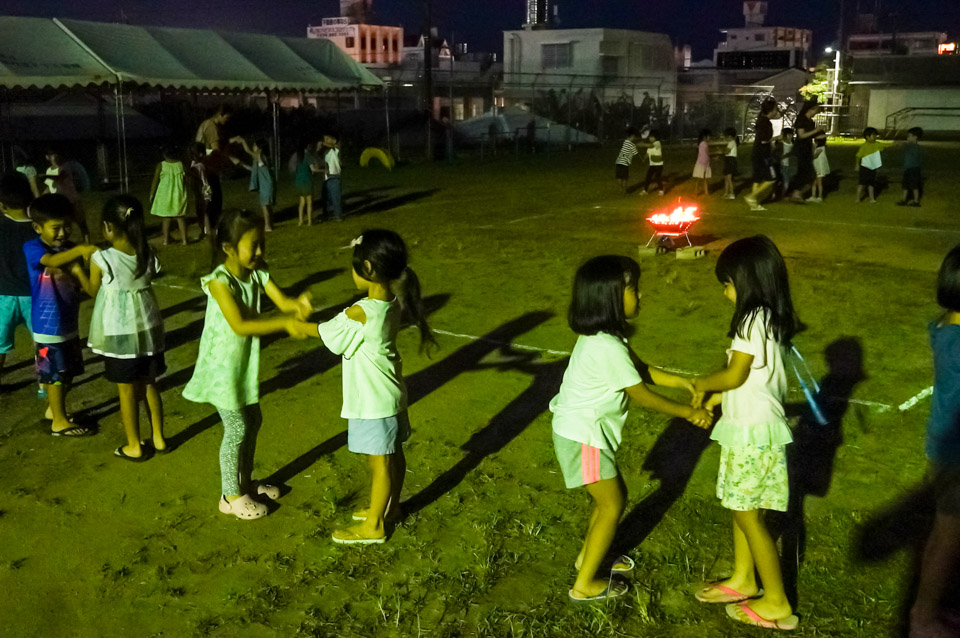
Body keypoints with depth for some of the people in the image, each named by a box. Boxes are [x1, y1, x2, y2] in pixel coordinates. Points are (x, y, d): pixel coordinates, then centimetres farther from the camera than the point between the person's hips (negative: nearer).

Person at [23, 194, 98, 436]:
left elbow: (83, 284, -3)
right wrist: (80, 250, -51)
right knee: (56, 374, 3)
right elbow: (52, 261, -38)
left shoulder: (69, 250, 3)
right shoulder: (32, 248, -15)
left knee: (68, 372, 18)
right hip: (48, 325, -7)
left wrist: (77, 270, -24)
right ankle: (59, 422, 17)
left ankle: (53, 409, 38)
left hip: (69, 322, 7)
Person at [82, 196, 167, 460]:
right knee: (149, 385, 18)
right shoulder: (148, 254, -8)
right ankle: (158, 439, 28)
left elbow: (94, 291, -3)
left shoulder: (101, 260, -19)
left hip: (118, 333, -4)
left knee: (127, 391, 9)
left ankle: (134, 447, 20)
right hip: (148, 329, 4)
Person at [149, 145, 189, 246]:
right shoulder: (181, 165, -4)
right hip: (179, 195, 2)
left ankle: (166, 240, 11)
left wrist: (151, 195, 5)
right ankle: (184, 239, 8)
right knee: (180, 217, 9)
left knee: (165, 218, 7)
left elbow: (155, 181, -5)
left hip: (165, 195, -2)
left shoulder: (161, 166, -10)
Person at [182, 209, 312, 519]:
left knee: (252, 421, 19)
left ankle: (246, 482, 39)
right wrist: (284, 323, -42)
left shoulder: (258, 274, -4)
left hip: (245, 361, 8)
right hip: (223, 365, -8)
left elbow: (283, 301, -13)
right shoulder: (220, 281, -25)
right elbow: (239, 325, -33)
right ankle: (231, 496, 20)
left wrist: (298, 305, -37)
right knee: (237, 428, 2)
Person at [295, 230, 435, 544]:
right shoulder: (393, 303, -5)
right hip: (390, 394, 9)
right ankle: (390, 506, 42)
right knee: (393, 454, 22)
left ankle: (373, 527, 20)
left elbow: (323, 331, -12)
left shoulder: (360, 313, -27)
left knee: (379, 462, 5)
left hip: (373, 403, -8)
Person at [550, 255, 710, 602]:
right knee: (612, 505, 4)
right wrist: (688, 412, -10)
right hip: (582, 437, -9)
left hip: (585, 429, 9)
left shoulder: (601, 336, 2)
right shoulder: (608, 347, -28)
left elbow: (642, 370, 9)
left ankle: (589, 555, 41)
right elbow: (642, 396, -20)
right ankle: (585, 584, 16)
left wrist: (683, 382, 0)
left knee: (614, 496, 21)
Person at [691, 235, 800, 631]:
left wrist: (701, 384, -3)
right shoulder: (773, 318, 7)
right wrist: (721, 394, 6)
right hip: (749, 425, 9)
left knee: (748, 515, 3)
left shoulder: (753, 320, -21)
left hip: (754, 432, -9)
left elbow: (735, 374, -20)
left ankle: (777, 603, 15)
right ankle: (743, 580, 37)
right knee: (741, 507, 21)